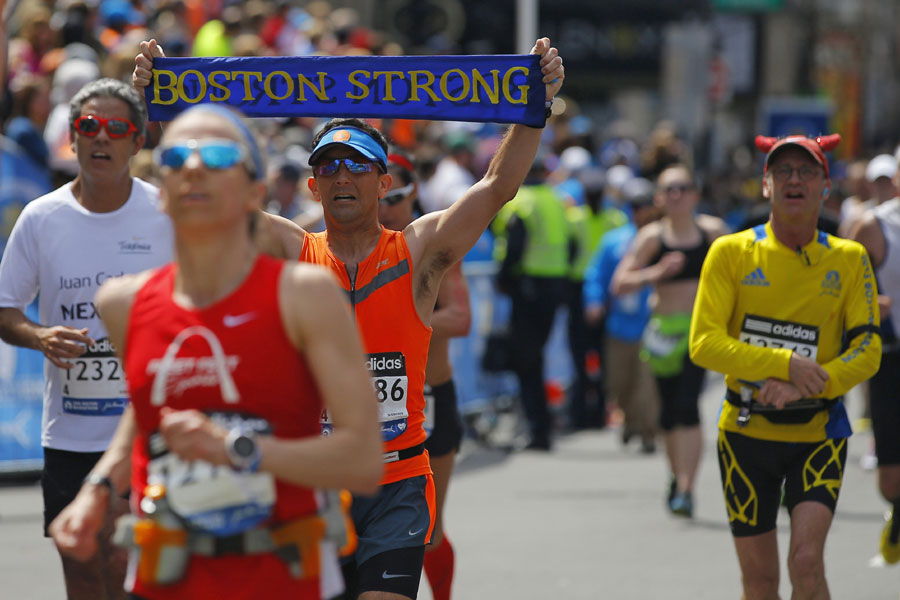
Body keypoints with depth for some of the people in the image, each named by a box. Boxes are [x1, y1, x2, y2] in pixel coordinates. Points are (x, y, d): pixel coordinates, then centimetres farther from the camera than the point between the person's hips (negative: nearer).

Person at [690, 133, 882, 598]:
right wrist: (786, 364, -22)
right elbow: (704, 342, -11)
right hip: (747, 432, 0)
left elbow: (868, 350, -4)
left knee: (807, 561, -18)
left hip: (818, 432, 0)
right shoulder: (731, 253, -3)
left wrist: (808, 385, -21)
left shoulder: (849, 259, 0)